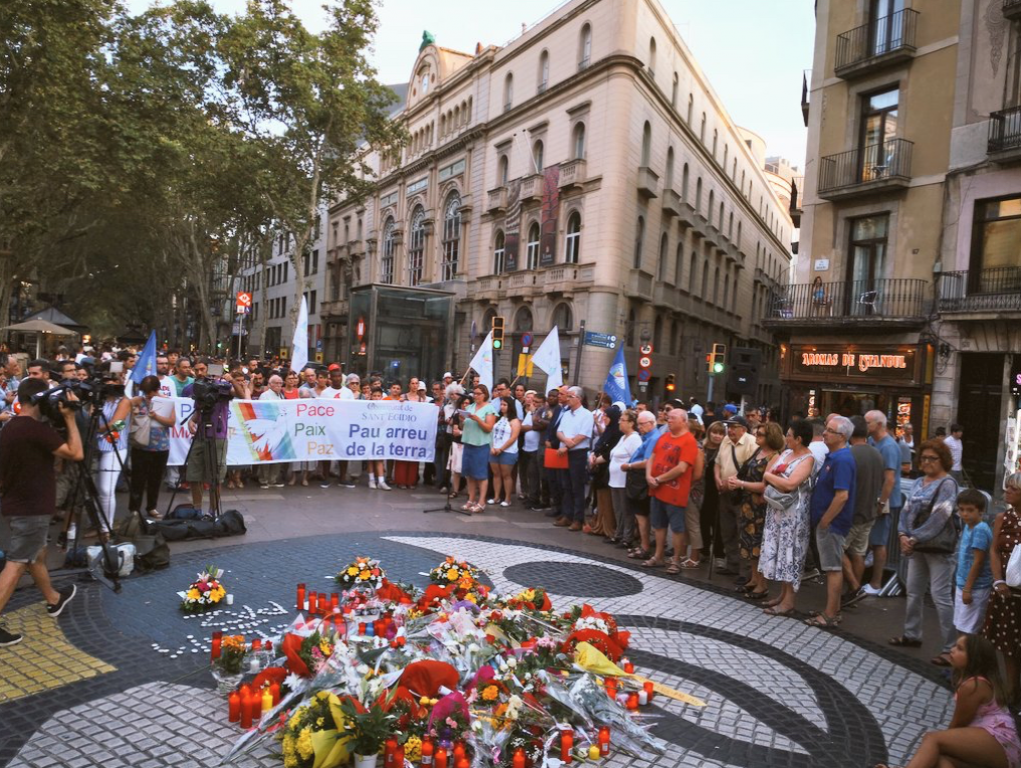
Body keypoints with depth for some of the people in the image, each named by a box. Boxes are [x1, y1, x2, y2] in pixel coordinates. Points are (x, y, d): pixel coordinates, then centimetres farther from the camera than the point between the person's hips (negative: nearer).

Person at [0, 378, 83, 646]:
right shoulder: (37, 428, -21)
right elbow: (76, 453, -19)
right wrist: (70, 418, -15)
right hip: (31, 507, -10)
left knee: (37, 554, 23)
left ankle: (54, 600, 40)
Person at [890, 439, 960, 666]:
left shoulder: (947, 484, -11)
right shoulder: (919, 482, 12)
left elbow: (938, 518, -19)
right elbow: (907, 509, 10)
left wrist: (915, 538, -18)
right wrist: (903, 534, -6)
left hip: (938, 548, -8)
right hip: (917, 546, 8)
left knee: (941, 596, -7)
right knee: (914, 591, 16)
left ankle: (949, 648, -1)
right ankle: (912, 635, 30)